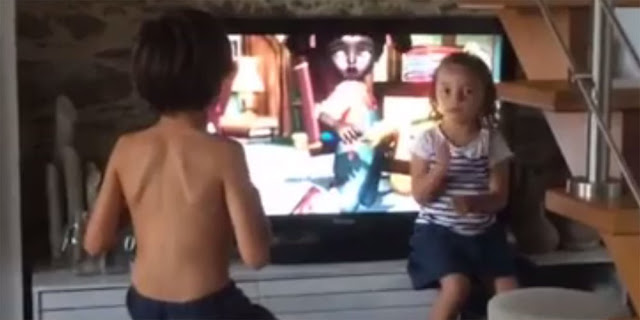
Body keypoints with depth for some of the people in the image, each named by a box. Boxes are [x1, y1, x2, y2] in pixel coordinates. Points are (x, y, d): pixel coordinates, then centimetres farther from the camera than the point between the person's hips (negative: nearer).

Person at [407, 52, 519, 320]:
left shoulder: (493, 141, -1)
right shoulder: (428, 140, -5)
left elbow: (499, 197, -3)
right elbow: (420, 195, -8)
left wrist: (473, 203, -24)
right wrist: (440, 169, -25)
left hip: (484, 231, 3)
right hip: (439, 230, -3)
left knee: (509, 287, -12)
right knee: (457, 285, -25)